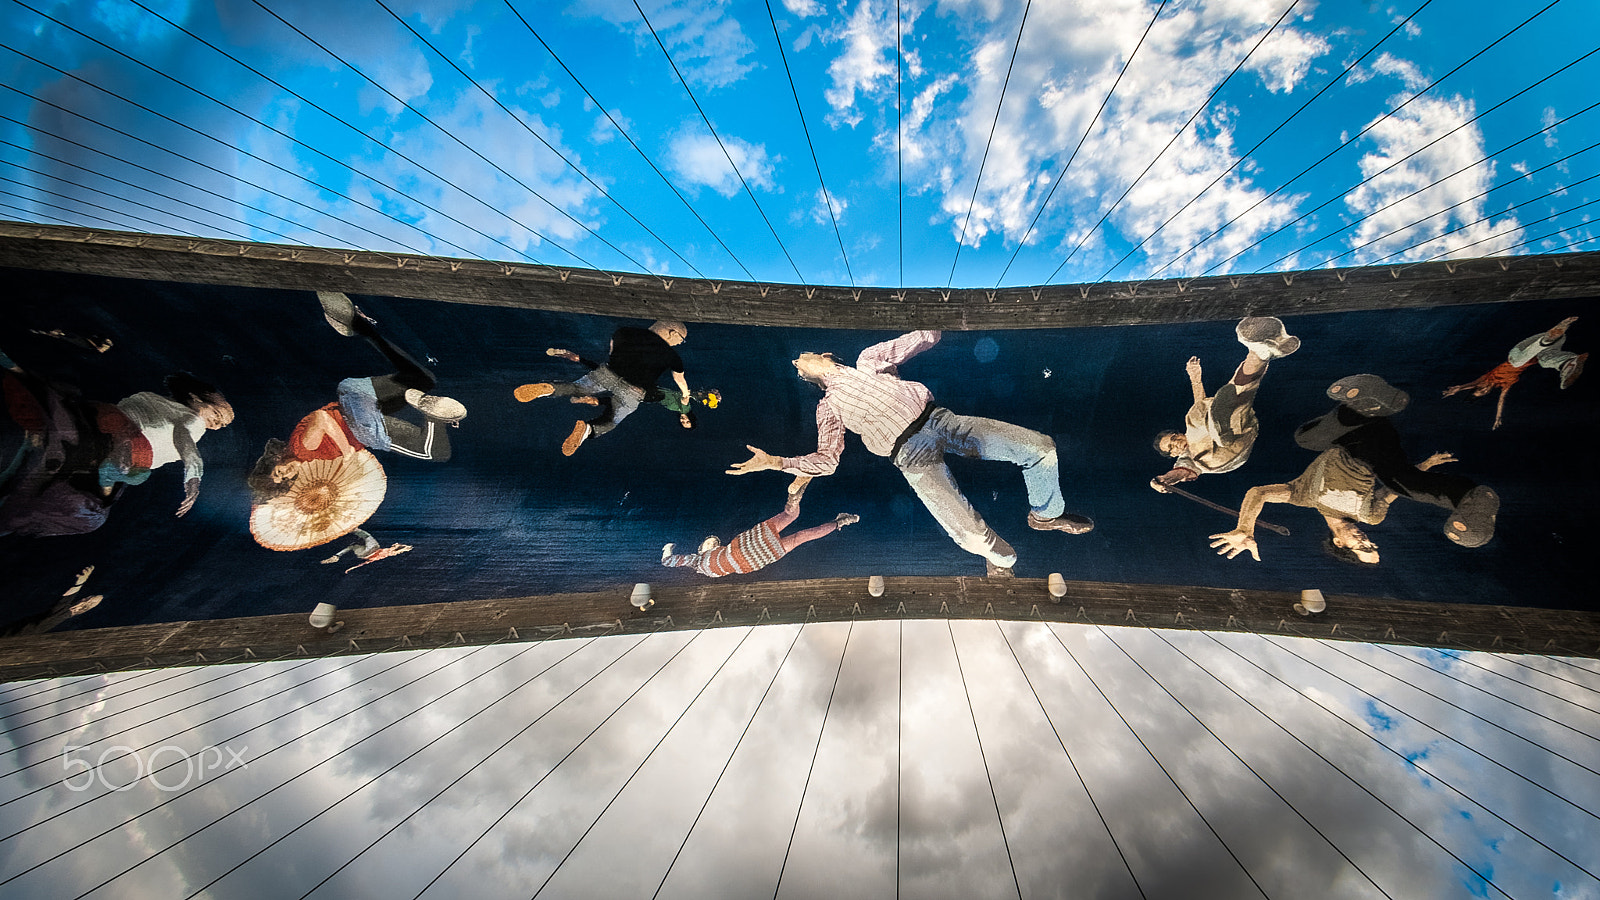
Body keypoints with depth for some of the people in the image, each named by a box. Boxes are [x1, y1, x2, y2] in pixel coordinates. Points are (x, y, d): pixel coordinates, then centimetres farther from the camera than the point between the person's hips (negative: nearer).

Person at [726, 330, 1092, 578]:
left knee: (1041, 446, -9)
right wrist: (774, 462, -2)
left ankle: (1046, 514, 19)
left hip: (939, 417, 4)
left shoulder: (867, 360, 23)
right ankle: (1000, 559, 11)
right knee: (972, 535, -25)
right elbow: (826, 460, 9)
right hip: (911, 453, -3)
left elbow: (923, 339, 22)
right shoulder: (828, 407, 16)